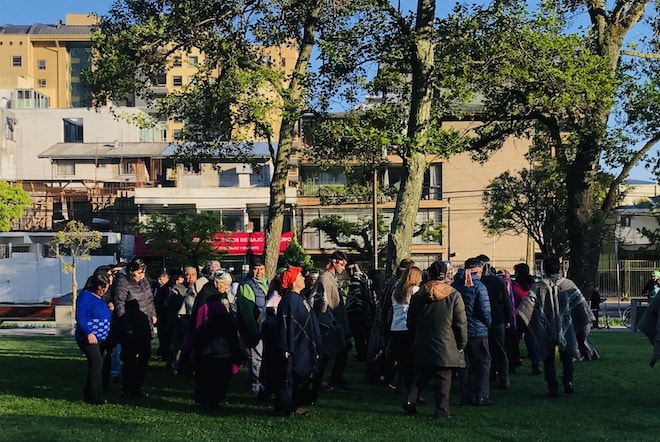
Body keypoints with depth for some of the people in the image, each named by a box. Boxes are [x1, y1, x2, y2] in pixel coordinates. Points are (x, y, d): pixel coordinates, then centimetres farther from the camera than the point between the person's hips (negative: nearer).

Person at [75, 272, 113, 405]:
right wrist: (88, 333, -27)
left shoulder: (101, 298, 20)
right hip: (89, 338, -9)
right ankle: (95, 397, -11)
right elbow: (81, 317, -19)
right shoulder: (85, 296, -8)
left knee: (97, 366, 9)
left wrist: (110, 310, 15)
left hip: (101, 339, 9)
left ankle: (90, 395, 16)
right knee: (96, 364, -15)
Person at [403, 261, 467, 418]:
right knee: (444, 378, 3)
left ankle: (410, 401, 2)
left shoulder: (417, 296, 4)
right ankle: (442, 410, 3)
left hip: (422, 345, 3)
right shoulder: (453, 295, -6)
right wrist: (461, 344, 3)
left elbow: (411, 323, 10)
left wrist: (415, 342, 20)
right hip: (446, 345, -3)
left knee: (421, 377, 14)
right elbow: (461, 322, -6)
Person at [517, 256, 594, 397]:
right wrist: (588, 320, 2)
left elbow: (528, 302, -17)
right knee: (567, 356, 16)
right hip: (565, 329, 1)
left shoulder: (539, 286, -2)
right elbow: (581, 304, -3)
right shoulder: (568, 284, 0)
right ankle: (568, 382, 0)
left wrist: (518, 314, -23)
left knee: (549, 359, 7)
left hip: (546, 330, 0)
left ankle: (553, 389, 3)